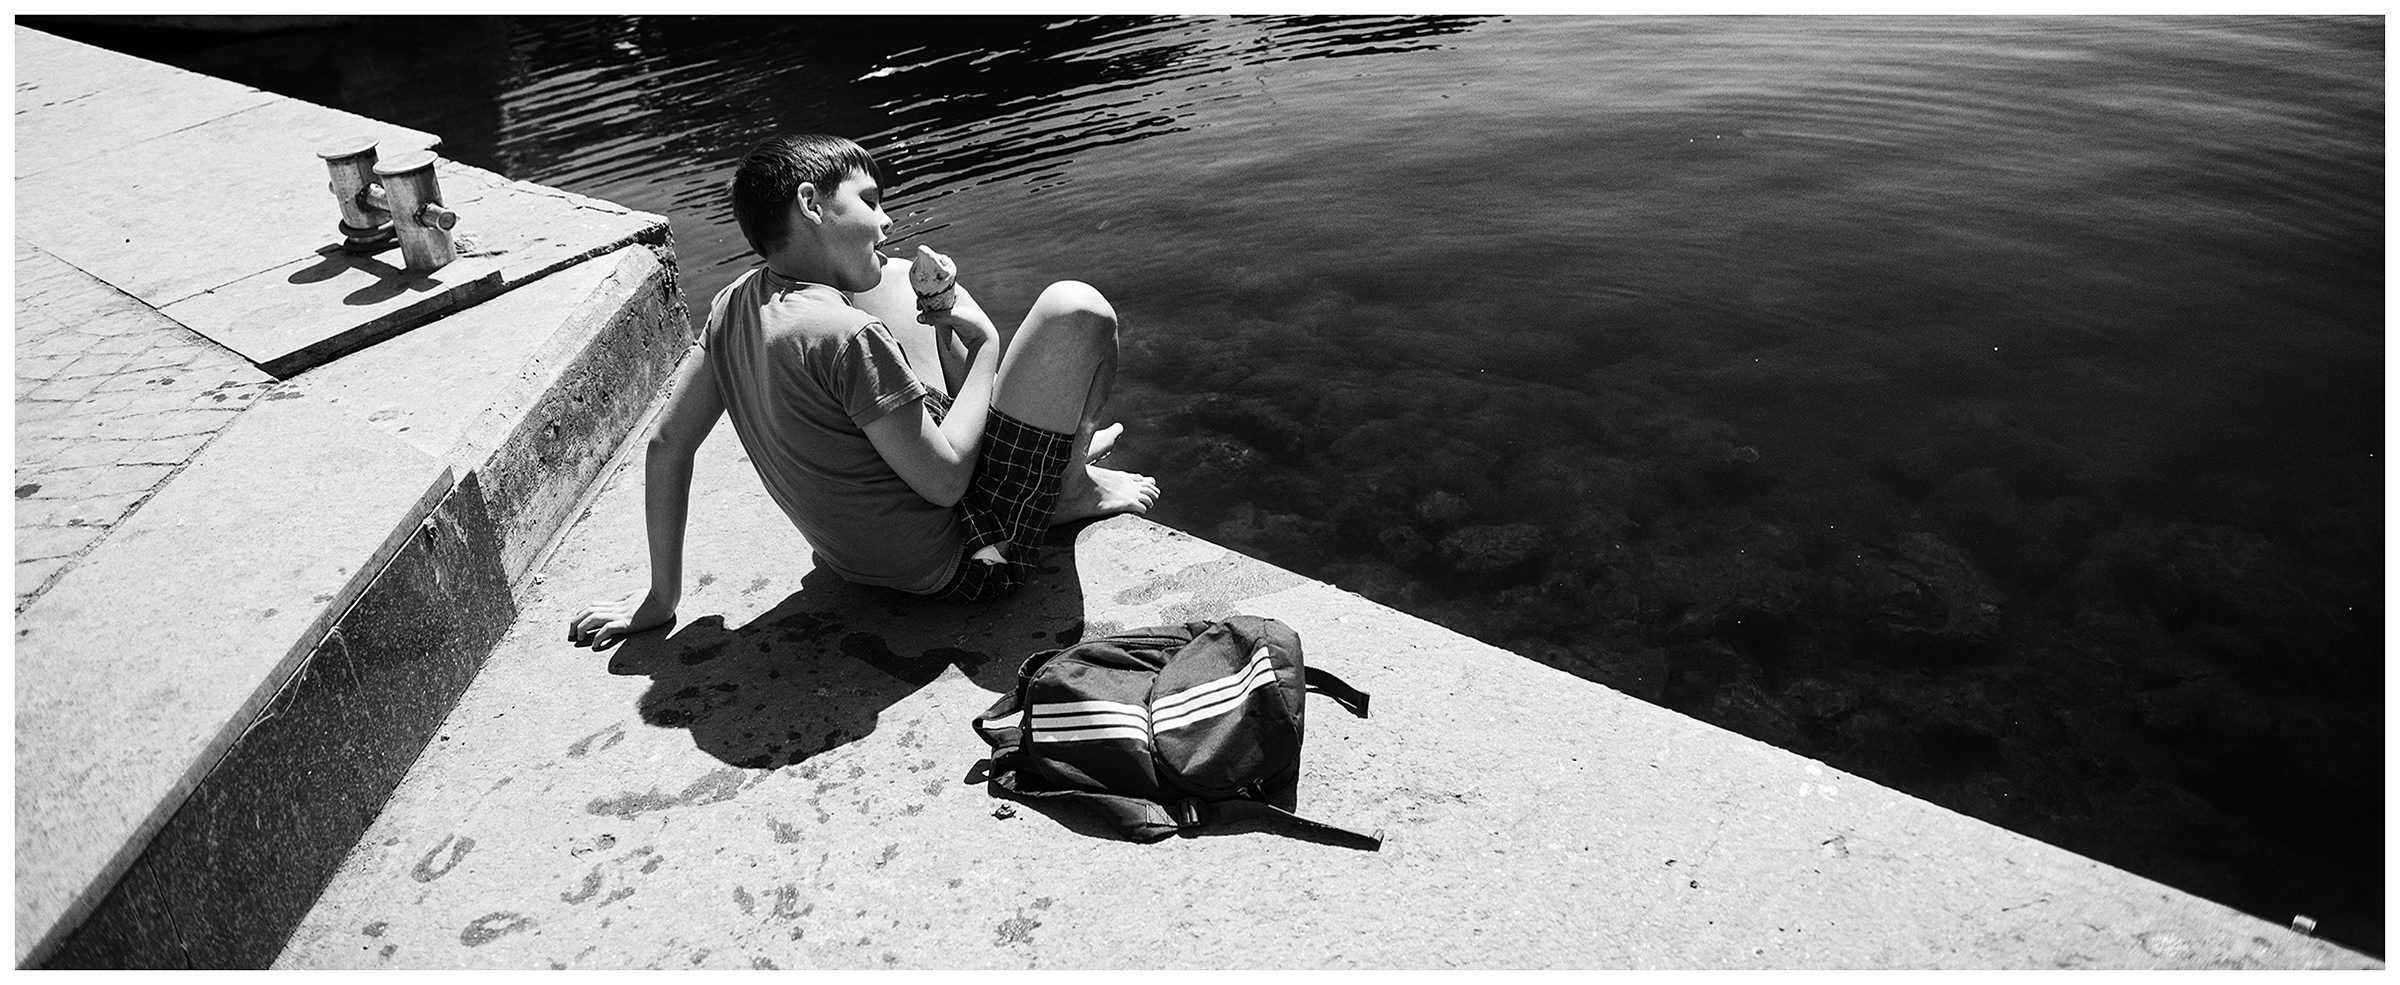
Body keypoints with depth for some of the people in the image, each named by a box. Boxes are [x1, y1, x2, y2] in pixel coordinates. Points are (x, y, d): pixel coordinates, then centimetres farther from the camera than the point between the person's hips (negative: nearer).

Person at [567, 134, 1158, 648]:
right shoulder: (845, 335, -27)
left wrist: (661, 596, 11)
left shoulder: (735, 305, -2)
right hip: (967, 562, -9)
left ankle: (1061, 443, 24)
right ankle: (1067, 482, 10)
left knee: (897, 280, 19)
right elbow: (944, 480, -23)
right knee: (1076, 310, -17)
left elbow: (666, 444, 3)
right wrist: (984, 344, -11)